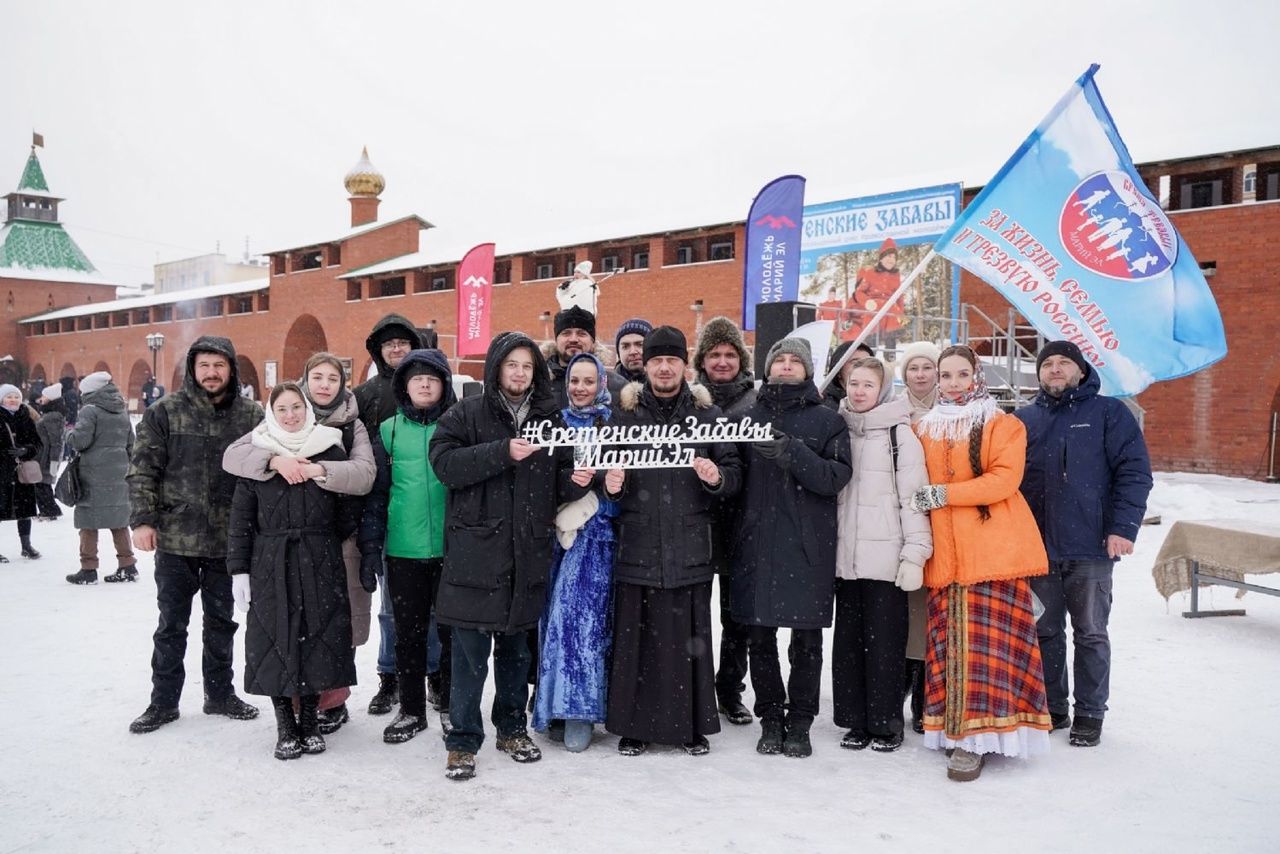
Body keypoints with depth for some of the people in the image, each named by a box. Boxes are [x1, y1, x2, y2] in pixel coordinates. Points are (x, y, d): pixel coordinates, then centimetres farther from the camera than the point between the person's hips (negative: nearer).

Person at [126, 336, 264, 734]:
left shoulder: (251, 415, 0)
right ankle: (163, 701, 24)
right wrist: (142, 520, -11)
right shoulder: (165, 412, -3)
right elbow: (142, 470, -3)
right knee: (171, 625, 10)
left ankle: (220, 693, 30)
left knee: (221, 621, 15)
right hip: (175, 538, -1)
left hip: (227, 539, 1)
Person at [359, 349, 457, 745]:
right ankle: (411, 710, 25)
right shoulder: (389, 431, 5)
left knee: (452, 631, 8)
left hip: (451, 549, -1)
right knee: (408, 633, 11)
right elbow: (376, 494, 5)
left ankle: (451, 707, 24)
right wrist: (370, 547, -1)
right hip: (403, 551, 2)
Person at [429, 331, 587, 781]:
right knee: (471, 651, -1)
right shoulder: (467, 414, 1)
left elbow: (559, 483, 14)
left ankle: (512, 728, 31)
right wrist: (503, 452, -21)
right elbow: (444, 463, -13)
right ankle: (463, 741, 12)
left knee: (516, 646, 16)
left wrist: (575, 483, -9)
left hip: (527, 553, 4)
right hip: (476, 548, -3)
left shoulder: (550, 418, 11)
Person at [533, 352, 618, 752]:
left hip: (596, 532, -3)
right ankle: (560, 704, 12)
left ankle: (577, 708, -4)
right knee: (558, 612, 2)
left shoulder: (613, 425, 2)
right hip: (558, 528, 3)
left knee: (582, 613, -10)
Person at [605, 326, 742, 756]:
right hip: (638, 544, 0)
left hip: (690, 546, 0)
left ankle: (692, 724, 19)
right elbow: (607, 467, 13)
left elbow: (734, 471, 8)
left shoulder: (707, 413, 8)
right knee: (636, 635, 2)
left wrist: (717, 477, -14)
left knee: (689, 635, 5)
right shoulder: (625, 412, 8)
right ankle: (635, 724, 16)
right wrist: (611, 484, -9)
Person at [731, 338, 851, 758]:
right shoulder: (749, 417, 11)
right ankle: (770, 719, 20)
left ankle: (799, 723, 17)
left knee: (806, 637, 4)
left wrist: (792, 453, -19)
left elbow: (837, 476, -8)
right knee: (759, 636, 6)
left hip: (808, 545, -2)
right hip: (757, 543, 2)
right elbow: (735, 475, 10)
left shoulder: (828, 420, 5)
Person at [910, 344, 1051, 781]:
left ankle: (977, 736, -3)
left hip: (993, 550, -4)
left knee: (985, 640, -6)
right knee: (949, 641, 3)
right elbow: (915, 489, 19)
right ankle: (956, 728, 11)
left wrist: (944, 494, -13)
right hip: (944, 553, 4)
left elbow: (1004, 479, -10)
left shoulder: (1002, 425, 2)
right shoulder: (923, 429, 15)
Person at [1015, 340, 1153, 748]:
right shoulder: (1024, 420, 10)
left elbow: (1135, 472, -5)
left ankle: (1090, 715, 18)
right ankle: (1051, 708, 23)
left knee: (1090, 634, 7)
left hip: (1092, 548, -3)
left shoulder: (1109, 413, 1)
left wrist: (1123, 528, -14)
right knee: (1045, 632, 11)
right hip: (1038, 549, 3)